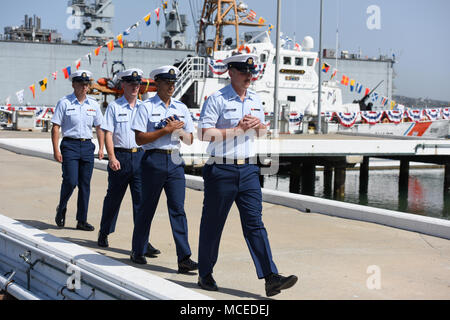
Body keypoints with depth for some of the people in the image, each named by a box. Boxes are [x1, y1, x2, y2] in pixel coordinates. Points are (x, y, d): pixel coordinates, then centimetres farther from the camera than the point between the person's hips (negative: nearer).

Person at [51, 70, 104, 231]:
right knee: (70, 181, -12)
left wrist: (101, 148, 7)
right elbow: (55, 127, -3)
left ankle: (82, 220, 11)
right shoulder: (64, 103, -2)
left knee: (85, 184, 4)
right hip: (70, 145, -4)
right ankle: (61, 208, 16)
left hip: (87, 146, 4)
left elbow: (99, 127, 16)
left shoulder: (93, 104, 10)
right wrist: (56, 150, -10)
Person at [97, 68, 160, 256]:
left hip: (140, 156, 2)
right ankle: (104, 234, 28)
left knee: (141, 198, -4)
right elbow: (108, 134, -4)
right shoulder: (114, 107, 2)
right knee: (113, 197, 9)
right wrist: (112, 157, -14)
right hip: (120, 157, -2)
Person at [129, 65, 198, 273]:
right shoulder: (146, 107, 0)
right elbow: (140, 139, -9)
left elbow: (189, 140, 17)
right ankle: (137, 252, 22)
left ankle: (184, 258, -7)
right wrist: (166, 130, -12)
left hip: (175, 160, 4)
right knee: (147, 207, 6)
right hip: (154, 160, -3)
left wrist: (179, 131, -4)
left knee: (178, 208, -3)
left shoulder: (181, 108, 15)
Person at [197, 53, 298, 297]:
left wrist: (257, 125, 1)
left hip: (248, 169, 5)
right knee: (212, 224, 5)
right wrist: (237, 130, -15)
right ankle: (205, 274, 20)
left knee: (254, 222, -2)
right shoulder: (217, 99, -6)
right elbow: (204, 133, -14)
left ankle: (271, 278, -8)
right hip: (221, 170, -5)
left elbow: (262, 132, 25)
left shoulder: (255, 100, 14)